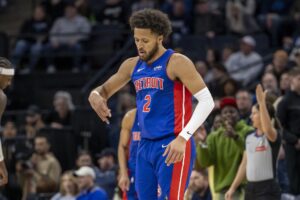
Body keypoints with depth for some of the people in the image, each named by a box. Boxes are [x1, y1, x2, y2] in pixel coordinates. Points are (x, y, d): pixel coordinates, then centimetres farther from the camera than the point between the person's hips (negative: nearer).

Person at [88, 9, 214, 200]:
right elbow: (105, 90, 24)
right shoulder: (132, 65, 12)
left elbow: (206, 101, -15)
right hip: (146, 146, 8)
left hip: (172, 147, -8)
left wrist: (183, 138, -24)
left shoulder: (176, 62, -10)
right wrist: (96, 96, -3)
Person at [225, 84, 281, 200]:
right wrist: (233, 188, 15)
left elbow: (267, 129, -36)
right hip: (251, 188, 8)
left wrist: (262, 103, -40)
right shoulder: (249, 138, 11)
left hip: (268, 190, -8)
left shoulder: (273, 136, -10)